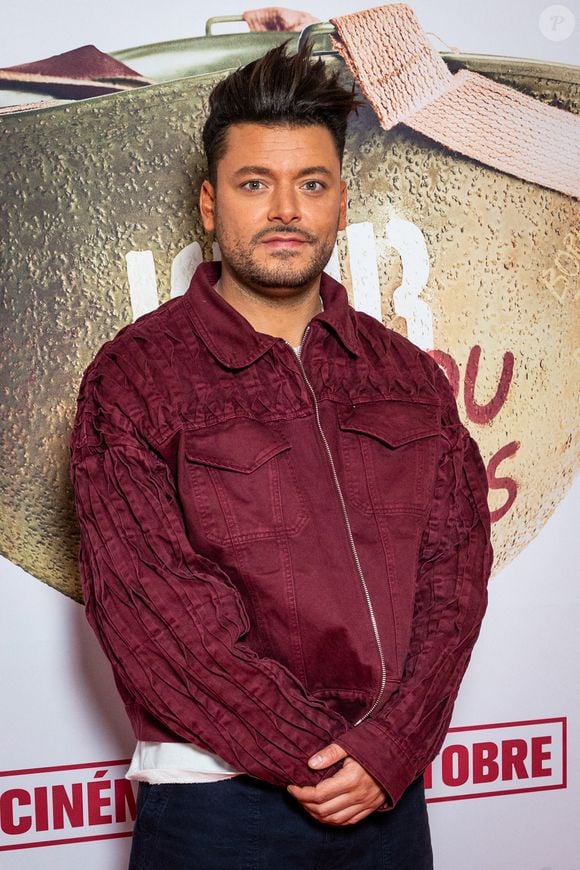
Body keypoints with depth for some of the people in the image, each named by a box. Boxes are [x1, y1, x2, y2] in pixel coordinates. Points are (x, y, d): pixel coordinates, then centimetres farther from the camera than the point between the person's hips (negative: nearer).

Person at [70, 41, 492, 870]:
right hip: (220, 797, -3)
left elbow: (454, 568, 1)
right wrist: (318, 757, -13)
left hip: (389, 790, 4)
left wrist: (388, 748, -11)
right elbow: (150, 607, -13)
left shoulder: (409, 377, 6)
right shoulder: (134, 376, -6)